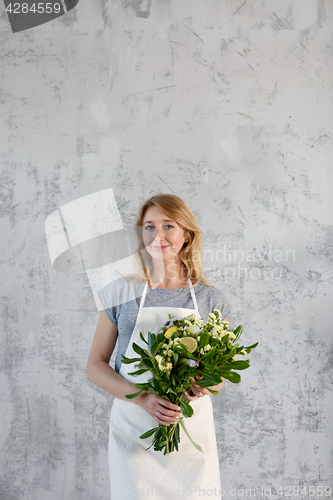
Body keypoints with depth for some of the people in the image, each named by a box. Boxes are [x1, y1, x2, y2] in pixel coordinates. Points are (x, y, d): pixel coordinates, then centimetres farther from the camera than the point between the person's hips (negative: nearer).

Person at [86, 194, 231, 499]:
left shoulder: (210, 299, 2)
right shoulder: (121, 293, -1)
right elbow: (95, 366, 1)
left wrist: (206, 385, -16)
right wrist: (143, 398, -15)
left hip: (192, 429, 1)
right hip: (132, 429, 0)